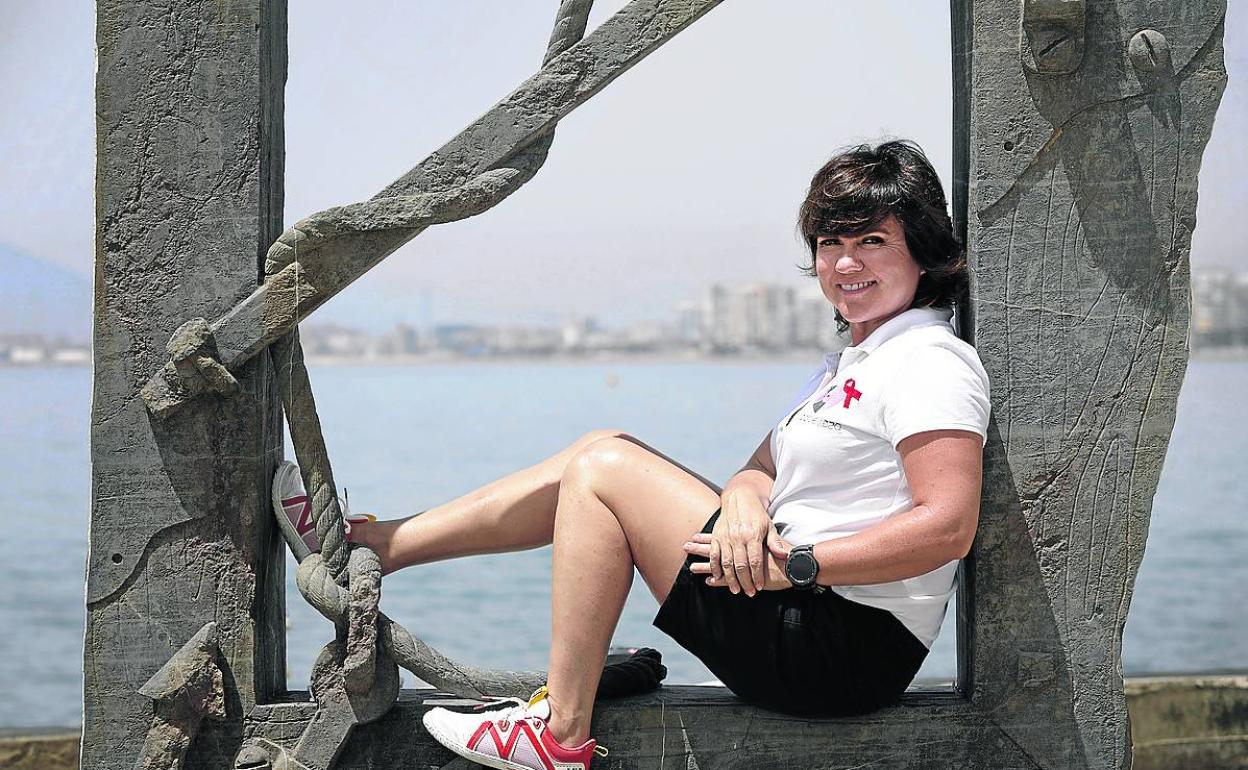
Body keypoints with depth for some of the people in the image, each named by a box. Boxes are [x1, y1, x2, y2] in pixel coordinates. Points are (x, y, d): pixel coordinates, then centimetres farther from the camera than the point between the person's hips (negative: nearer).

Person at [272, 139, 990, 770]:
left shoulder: (931, 362, -12)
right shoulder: (851, 363, 19)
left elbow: (948, 527, -24)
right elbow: (764, 468, 13)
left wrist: (794, 564, -23)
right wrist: (745, 496, -12)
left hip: (849, 650, -10)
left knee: (603, 470, -9)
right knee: (604, 453, 9)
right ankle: (370, 545, 13)